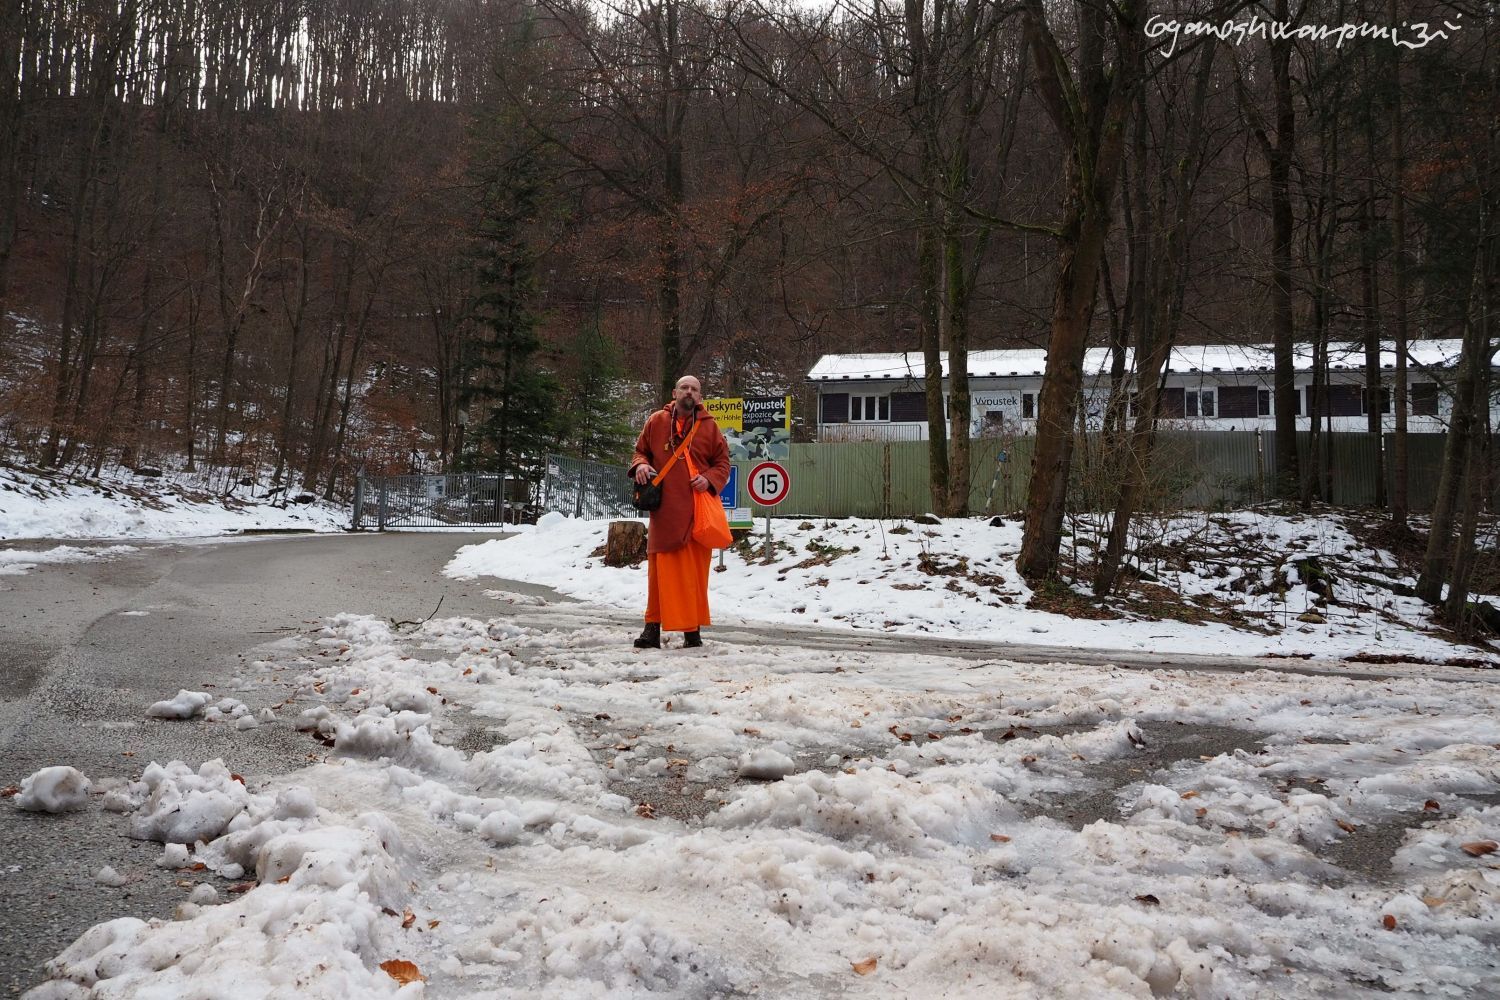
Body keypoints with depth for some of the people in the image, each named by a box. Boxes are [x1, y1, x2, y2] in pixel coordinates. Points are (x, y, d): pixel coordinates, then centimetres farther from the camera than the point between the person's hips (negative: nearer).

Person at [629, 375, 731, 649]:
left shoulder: (709, 426, 7)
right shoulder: (656, 422, 8)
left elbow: (723, 462, 11)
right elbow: (640, 451, 18)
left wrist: (710, 479, -8)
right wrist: (640, 464, -4)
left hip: (699, 510, 0)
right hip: (665, 510, 0)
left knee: (695, 570, 3)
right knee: (662, 569, 0)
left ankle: (693, 629, 11)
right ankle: (653, 627, 6)